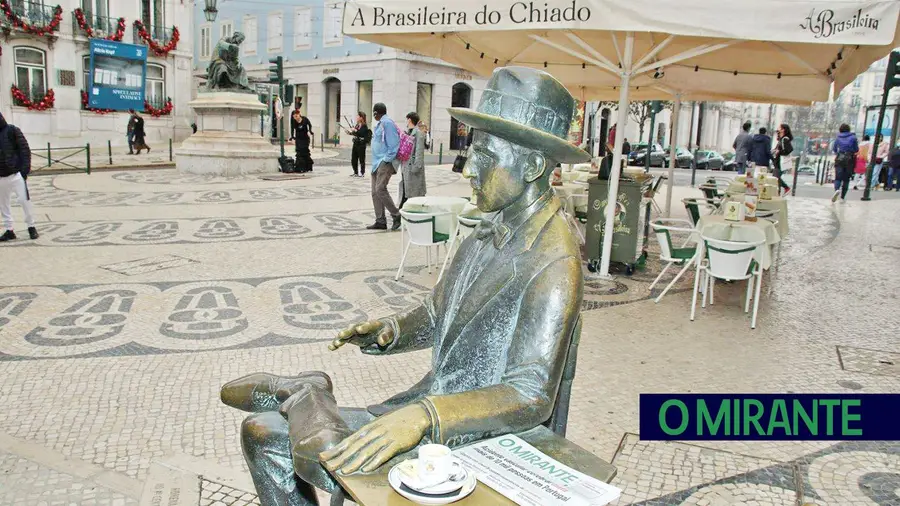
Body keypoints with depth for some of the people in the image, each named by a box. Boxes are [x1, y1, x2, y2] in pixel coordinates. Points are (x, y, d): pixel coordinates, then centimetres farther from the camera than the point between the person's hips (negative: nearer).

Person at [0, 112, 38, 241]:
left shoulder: (12, 130, -3)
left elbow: (25, 149, -6)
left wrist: (25, 168, -14)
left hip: (16, 174, -6)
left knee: (24, 200, -5)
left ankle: (31, 227, 8)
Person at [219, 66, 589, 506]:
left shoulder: (554, 264, -21)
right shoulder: (488, 233, 7)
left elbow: (532, 396, -28)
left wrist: (423, 415, -42)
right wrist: (387, 331, -7)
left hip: (483, 439, -8)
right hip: (433, 407, 8)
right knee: (260, 432, 2)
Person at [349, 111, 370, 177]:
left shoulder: (364, 126, -11)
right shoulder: (357, 125, 13)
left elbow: (362, 133, -24)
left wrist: (355, 131, -23)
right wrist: (350, 132, 8)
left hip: (361, 145, -9)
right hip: (355, 144, 9)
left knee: (361, 159, -1)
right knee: (353, 159, 11)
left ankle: (362, 173, 8)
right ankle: (356, 172, 23)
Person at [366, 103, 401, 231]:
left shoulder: (387, 123, -12)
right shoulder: (380, 124, 17)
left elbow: (393, 144, -18)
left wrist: (387, 160, -18)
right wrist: (376, 162, 15)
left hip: (385, 162, -10)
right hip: (377, 162, 10)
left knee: (380, 189, -17)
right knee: (375, 192, 6)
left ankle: (396, 215, -6)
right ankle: (380, 221, 9)